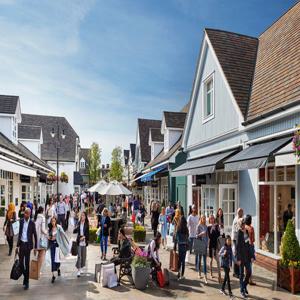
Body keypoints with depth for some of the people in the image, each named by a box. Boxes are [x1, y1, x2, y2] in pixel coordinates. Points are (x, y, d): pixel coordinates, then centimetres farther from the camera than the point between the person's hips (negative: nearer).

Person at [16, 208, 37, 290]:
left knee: (27, 263, 3)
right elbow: (19, 233, 9)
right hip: (21, 243, 4)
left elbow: (35, 235, -5)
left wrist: (35, 247, -5)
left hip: (28, 244, -3)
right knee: (21, 262, 7)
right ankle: (25, 275, 33)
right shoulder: (21, 221, 3)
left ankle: (26, 282, 14)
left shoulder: (32, 223, -9)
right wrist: (17, 245, 8)